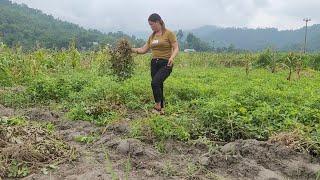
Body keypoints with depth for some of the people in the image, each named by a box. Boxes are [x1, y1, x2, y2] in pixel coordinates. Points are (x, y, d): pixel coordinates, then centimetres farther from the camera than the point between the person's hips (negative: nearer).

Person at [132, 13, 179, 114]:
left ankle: (158, 105, -9)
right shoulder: (152, 36, 14)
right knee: (158, 86, 7)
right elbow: (144, 49, 14)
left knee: (155, 82, -25)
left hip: (166, 64, -6)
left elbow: (176, 48, -8)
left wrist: (172, 57, -27)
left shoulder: (169, 33, -4)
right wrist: (131, 49, 3)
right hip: (154, 64, 6)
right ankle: (161, 109, 19)